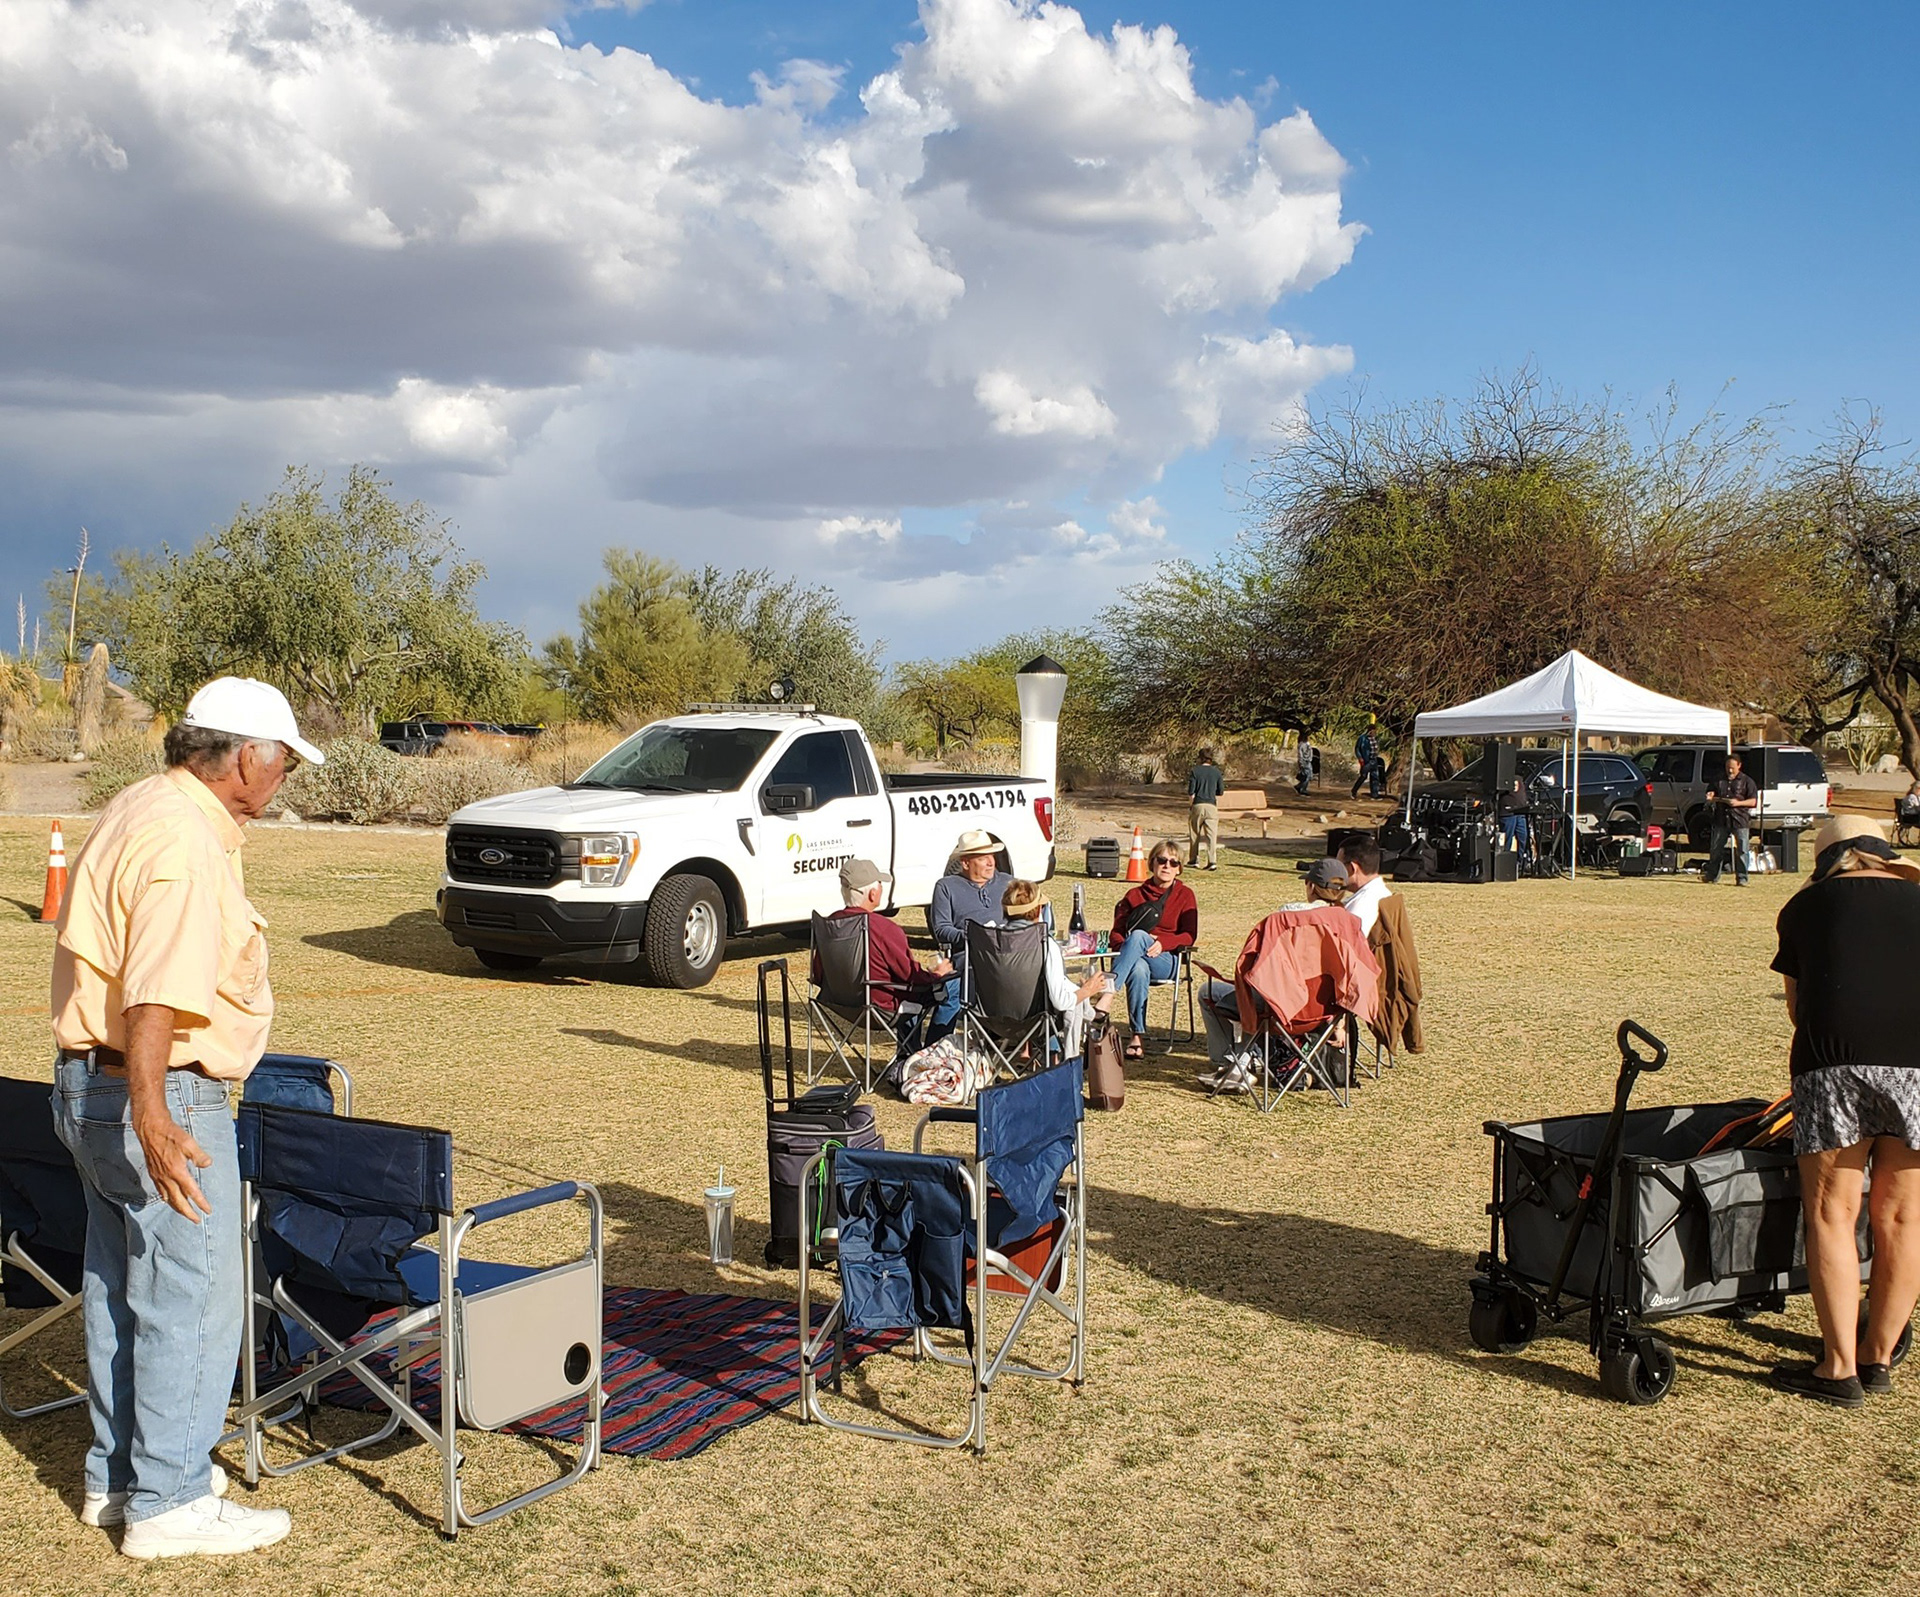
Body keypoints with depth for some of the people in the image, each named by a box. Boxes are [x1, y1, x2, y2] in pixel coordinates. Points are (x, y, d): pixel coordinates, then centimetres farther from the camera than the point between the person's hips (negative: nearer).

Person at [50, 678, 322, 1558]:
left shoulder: (139, 808, 11)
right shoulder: (187, 842, -22)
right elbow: (155, 995, -34)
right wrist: (151, 1119, -41)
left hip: (90, 1085, 11)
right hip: (159, 1099, -11)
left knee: (122, 1290, 18)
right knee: (189, 1301, 0)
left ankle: (118, 1475, 31)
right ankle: (168, 1503, 9)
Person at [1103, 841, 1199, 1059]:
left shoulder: (1184, 894, 13)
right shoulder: (1135, 895, 18)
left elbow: (1189, 936, 3)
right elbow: (1116, 933, 12)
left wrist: (1162, 942, -17)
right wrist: (1124, 948, -12)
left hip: (1165, 960, -1)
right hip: (1133, 960, 1)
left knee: (1138, 935, -35)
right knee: (1139, 969, -39)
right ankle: (1138, 1036, -41)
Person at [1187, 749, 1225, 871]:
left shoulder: (1195, 771, -3)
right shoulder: (1217, 772, 3)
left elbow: (1191, 792, -6)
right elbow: (1220, 792, 8)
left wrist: (1190, 805, 7)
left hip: (1197, 805, -1)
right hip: (1211, 805, 1)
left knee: (1194, 834, 14)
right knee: (1212, 835, -2)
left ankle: (1194, 860, 20)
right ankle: (1213, 861, -13)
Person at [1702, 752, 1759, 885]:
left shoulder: (1746, 781, 2)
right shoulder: (1720, 780, 14)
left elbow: (1753, 801, -2)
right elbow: (1711, 792, 26)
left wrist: (1738, 803, -18)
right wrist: (1710, 796, 2)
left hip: (1740, 820, -4)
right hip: (1721, 820, 4)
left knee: (1741, 850, -3)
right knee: (1715, 848, 8)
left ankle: (1741, 878, 2)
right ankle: (1712, 874, 18)